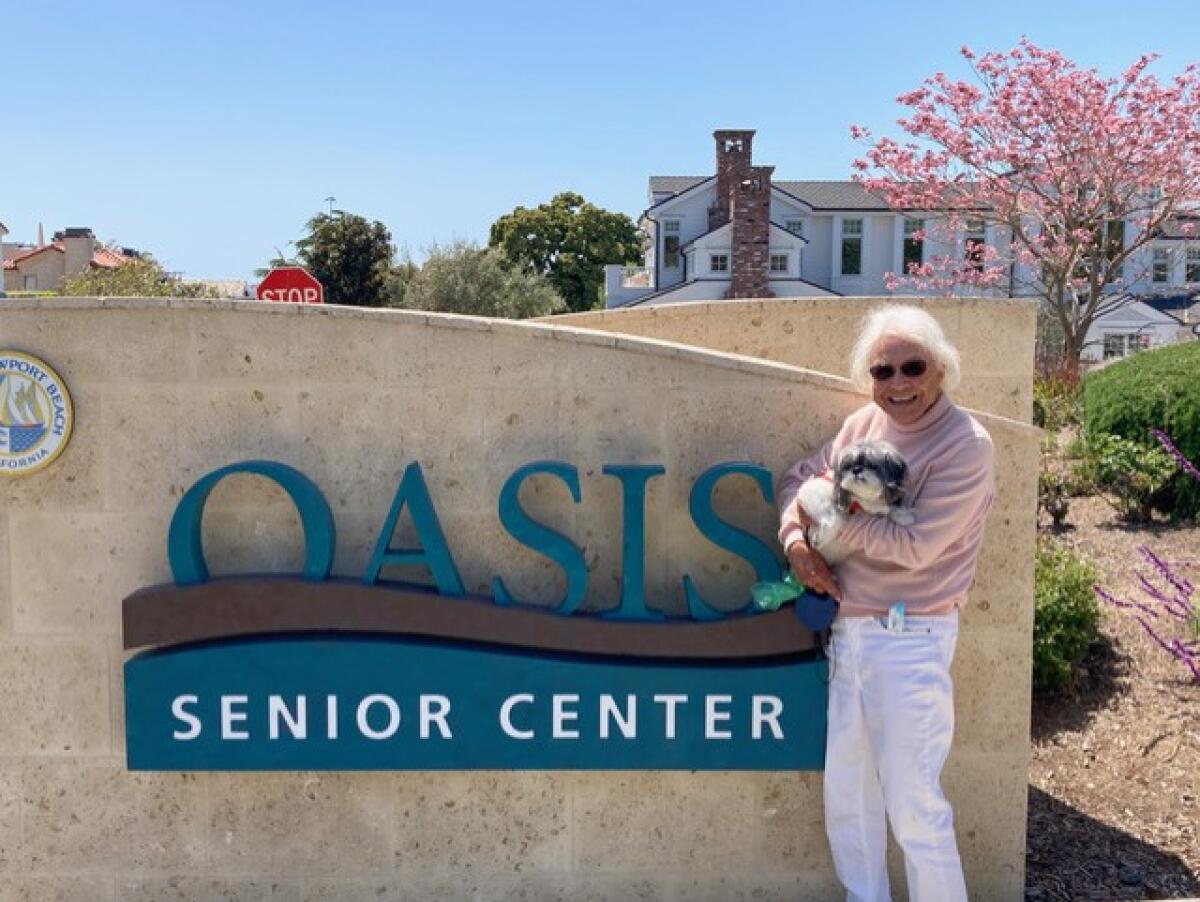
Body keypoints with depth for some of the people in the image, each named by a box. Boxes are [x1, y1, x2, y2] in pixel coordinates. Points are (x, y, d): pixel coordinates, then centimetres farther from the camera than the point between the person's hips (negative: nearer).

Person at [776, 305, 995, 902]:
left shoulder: (965, 444, -14)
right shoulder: (863, 424, 5)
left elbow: (914, 545, -19)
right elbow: (798, 478, 15)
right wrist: (796, 541, -5)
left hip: (910, 640, -7)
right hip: (847, 629, 7)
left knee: (914, 805, 0)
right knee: (845, 793, 17)